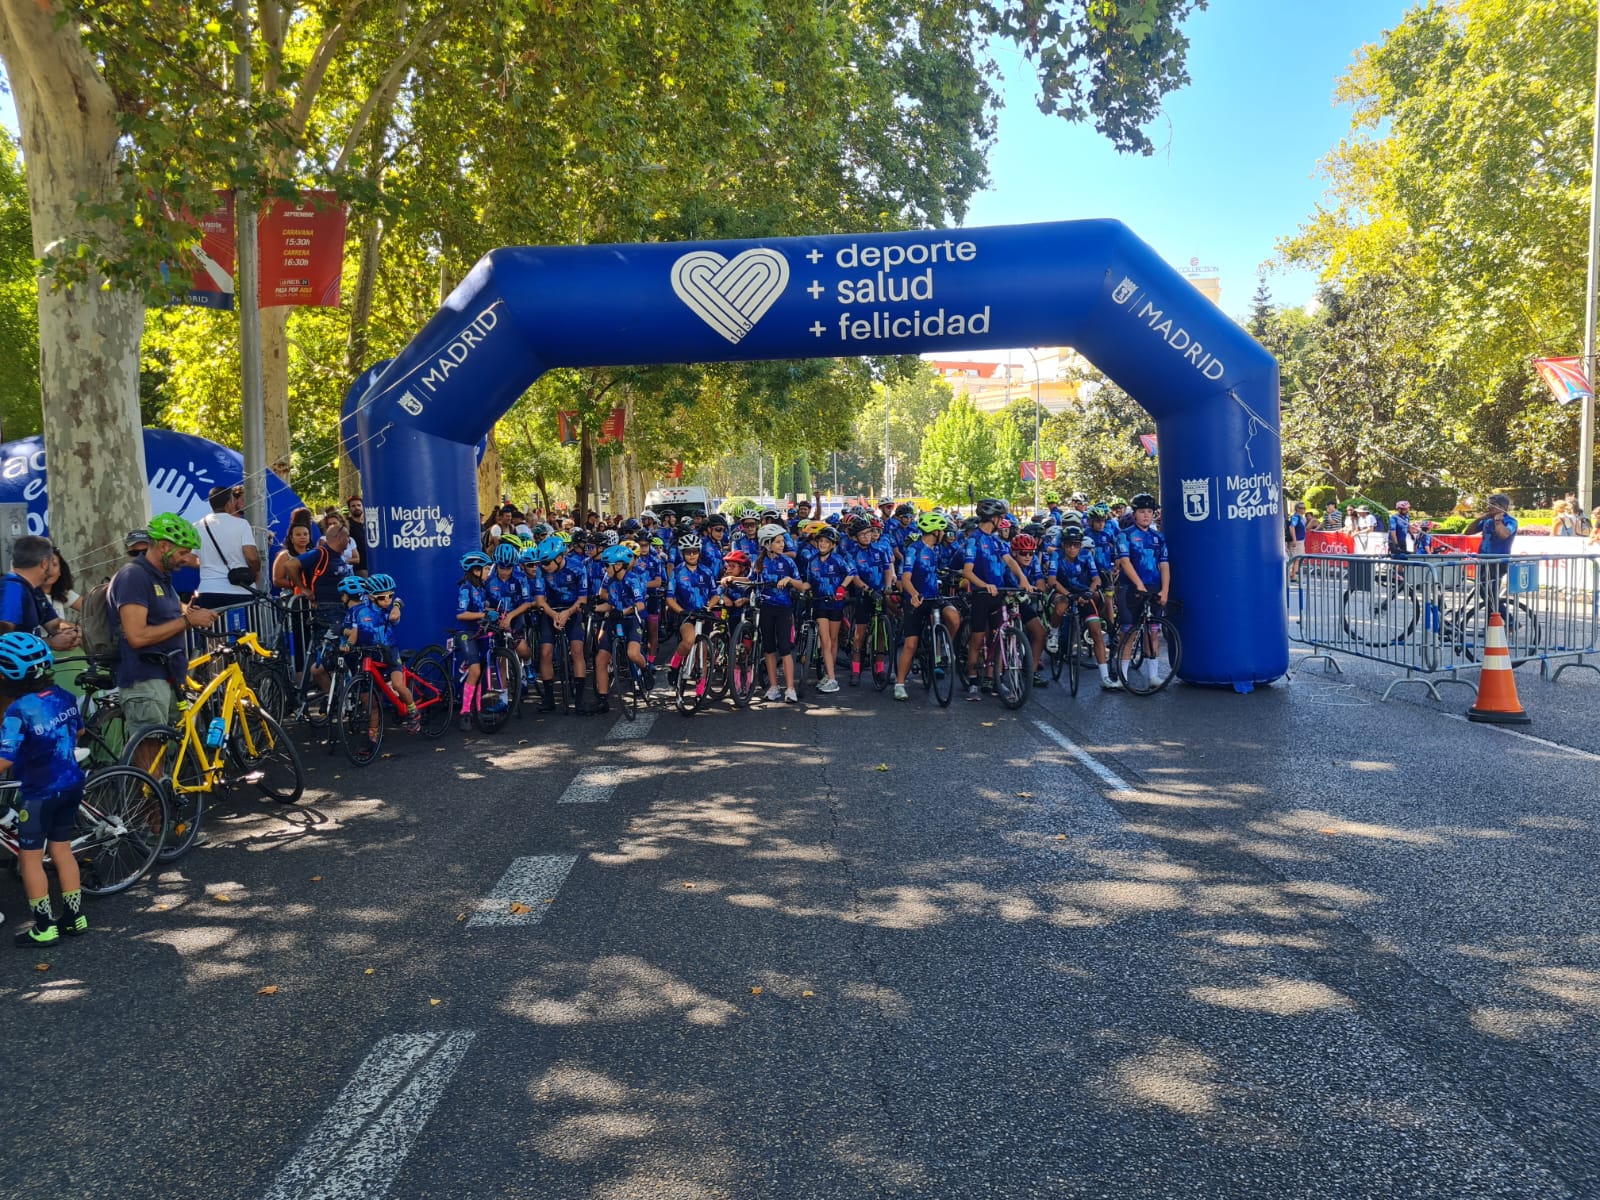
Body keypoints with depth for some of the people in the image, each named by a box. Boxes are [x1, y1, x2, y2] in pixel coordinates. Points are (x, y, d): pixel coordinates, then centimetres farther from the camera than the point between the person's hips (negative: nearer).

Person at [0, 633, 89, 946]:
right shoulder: (64, 697, -1)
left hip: (39, 793, -7)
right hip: (72, 785, 7)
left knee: (30, 859, 8)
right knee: (62, 850, 18)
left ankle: (44, 927, 12)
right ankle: (75, 917, 24)